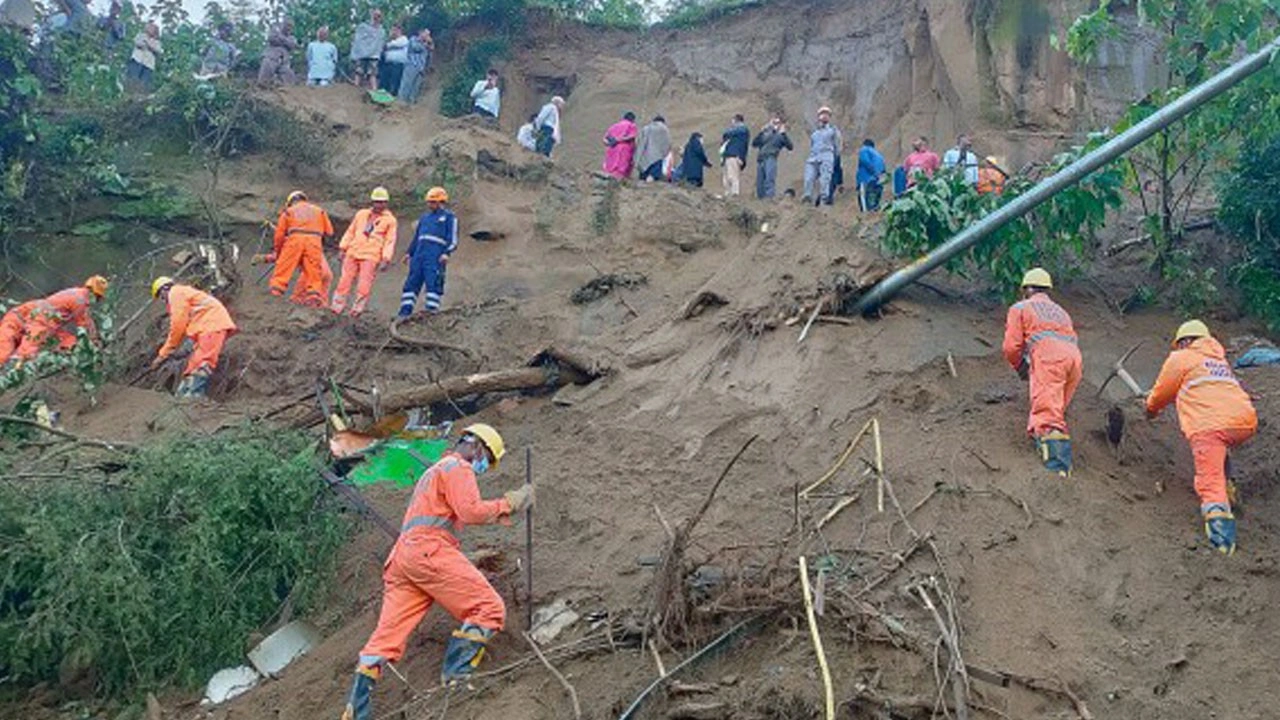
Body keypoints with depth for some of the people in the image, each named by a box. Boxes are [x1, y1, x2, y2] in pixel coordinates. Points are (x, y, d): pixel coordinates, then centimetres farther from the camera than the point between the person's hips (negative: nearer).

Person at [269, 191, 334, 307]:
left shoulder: (288, 211, 21)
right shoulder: (319, 210, 25)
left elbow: (279, 234, 18)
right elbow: (329, 231, 19)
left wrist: (277, 250, 29)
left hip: (296, 238, -1)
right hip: (314, 241, 1)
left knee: (284, 266, 3)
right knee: (314, 271, 3)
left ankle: (276, 291, -1)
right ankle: (314, 295, -4)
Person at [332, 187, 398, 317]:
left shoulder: (390, 220, 5)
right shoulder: (361, 214, 17)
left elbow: (390, 241, -1)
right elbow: (350, 232, 19)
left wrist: (386, 259, -11)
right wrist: (343, 248, 11)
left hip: (371, 257, -4)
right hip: (353, 253, 4)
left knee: (364, 286, -10)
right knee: (345, 281, 2)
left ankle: (357, 309, -5)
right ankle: (336, 307, 6)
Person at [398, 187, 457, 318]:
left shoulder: (449, 217, 6)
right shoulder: (424, 218, 26)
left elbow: (453, 238, -3)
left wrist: (447, 253, -17)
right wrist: (409, 253, 22)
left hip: (435, 256, -6)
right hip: (419, 254, 6)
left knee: (433, 282, -13)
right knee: (412, 281, 2)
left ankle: (432, 309, -13)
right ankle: (406, 310, 3)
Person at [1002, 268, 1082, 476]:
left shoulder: (1020, 308, 21)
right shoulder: (1061, 311, 39)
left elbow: (1011, 347, 9)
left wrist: (1021, 367, 29)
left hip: (1048, 355, -6)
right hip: (1074, 357, 6)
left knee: (1047, 415, -18)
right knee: (1057, 411, 13)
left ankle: (1057, 468, -37)